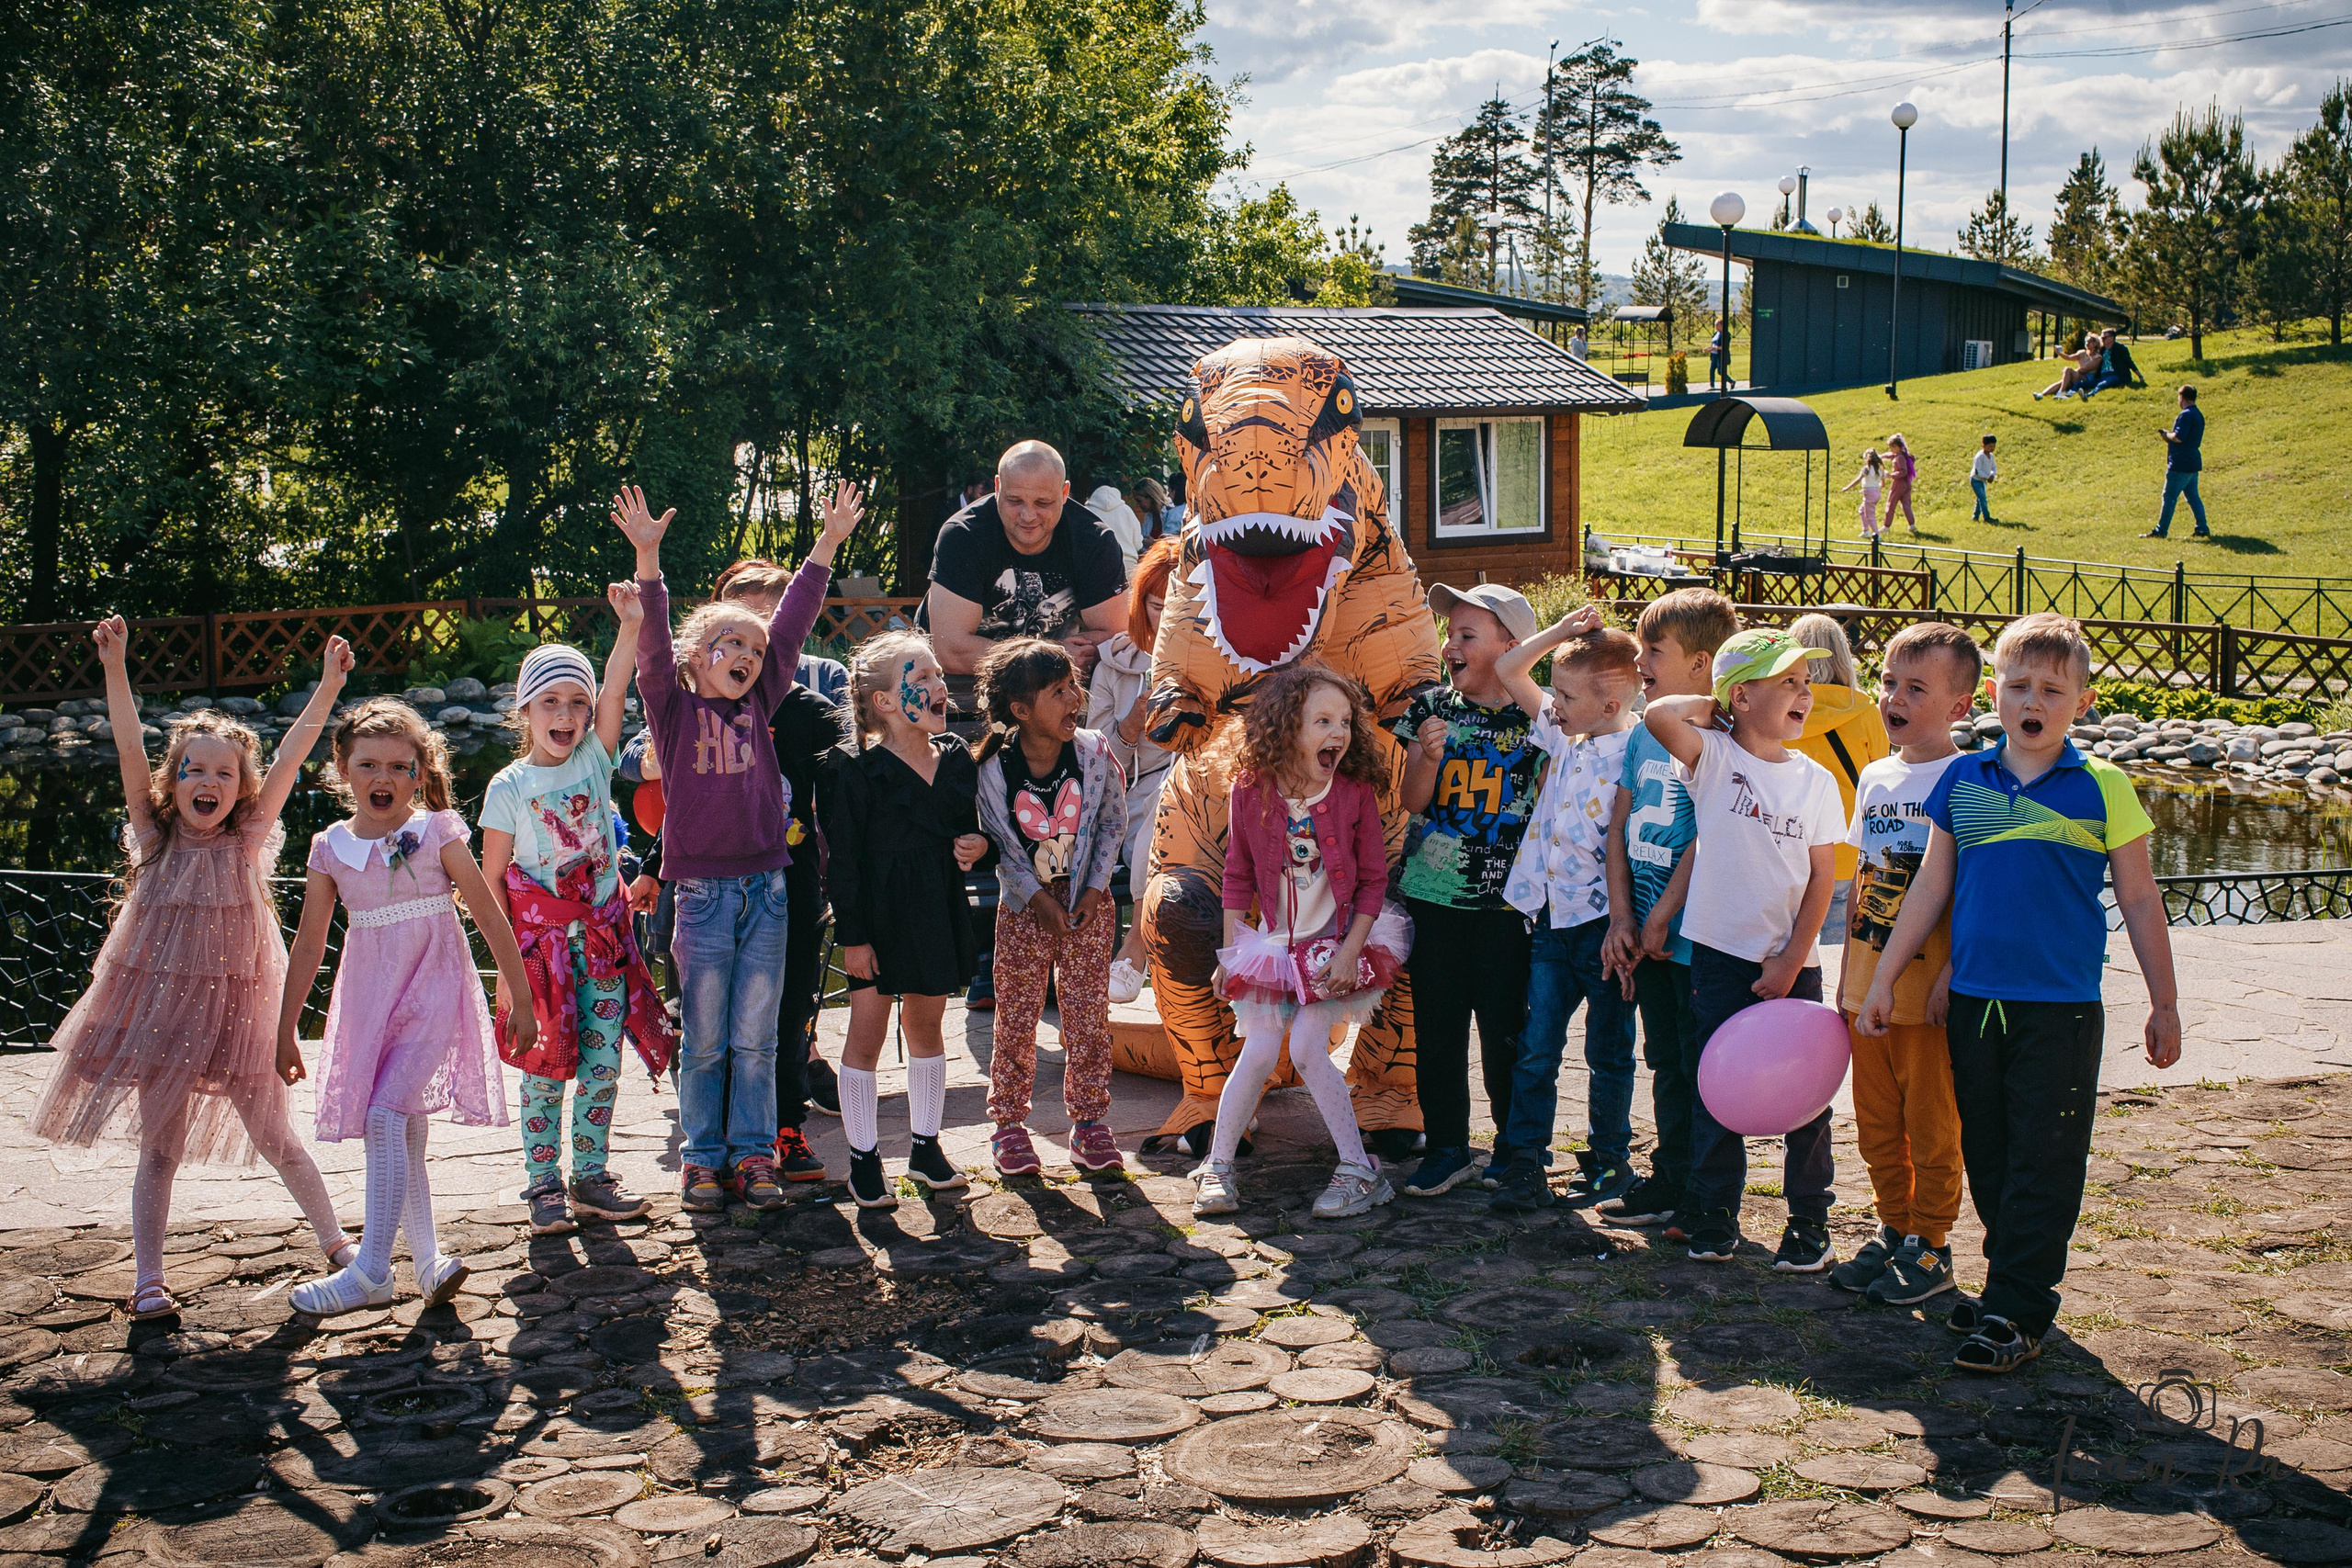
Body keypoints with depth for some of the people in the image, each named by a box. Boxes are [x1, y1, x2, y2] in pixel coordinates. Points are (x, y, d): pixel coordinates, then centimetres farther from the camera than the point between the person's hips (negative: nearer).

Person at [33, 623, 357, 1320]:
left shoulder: (247, 841, -1)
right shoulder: (155, 838, -1)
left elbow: (291, 756, -8)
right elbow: (129, 750, -11)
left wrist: (329, 685, -14)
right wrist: (115, 669, -20)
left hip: (236, 1008, 0)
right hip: (159, 1005, 0)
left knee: (274, 1137, 7)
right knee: (159, 1149, 4)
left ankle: (335, 1241, 21)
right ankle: (148, 1279, 11)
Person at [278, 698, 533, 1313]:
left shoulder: (437, 835, -5)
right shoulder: (330, 849, 5)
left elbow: (491, 918, -1)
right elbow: (308, 945, 11)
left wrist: (522, 1003, 0)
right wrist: (286, 1030, 13)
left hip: (433, 991, -4)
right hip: (368, 1000, 4)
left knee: (386, 1115, -17)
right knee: (402, 1130, 5)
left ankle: (370, 1270, -13)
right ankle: (427, 1258, 15)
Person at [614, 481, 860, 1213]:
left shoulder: (759, 706, 8)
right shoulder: (675, 708, 0)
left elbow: (792, 627, 6)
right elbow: (655, 641, -13)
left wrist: (827, 544, 3)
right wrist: (647, 558, -25)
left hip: (767, 889, 3)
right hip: (704, 890, -3)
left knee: (756, 1038, 7)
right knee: (705, 1039, 5)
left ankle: (753, 1153, 16)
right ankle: (702, 1158, 15)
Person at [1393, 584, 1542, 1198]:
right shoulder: (1431, 707, 4)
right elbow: (1412, 800, 2)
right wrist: (1429, 756, -16)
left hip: (1506, 899, -3)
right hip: (1435, 891, 3)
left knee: (1506, 1026, 3)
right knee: (1437, 1024, 7)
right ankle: (1446, 1146, 18)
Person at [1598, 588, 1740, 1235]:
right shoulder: (1643, 734, 10)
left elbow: (1707, 837, -18)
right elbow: (1620, 825, 10)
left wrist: (1661, 918, -14)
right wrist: (1621, 916, 2)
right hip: (1647, 937, 8)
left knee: (1704, 1073, 2)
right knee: (1666, 1065, 17)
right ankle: (1670, 1185, 29)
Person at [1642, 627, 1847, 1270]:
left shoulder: (1815, 780, 2)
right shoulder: (1714, 758, -5)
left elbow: (1822, 877, 2)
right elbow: (1658, 716, -24)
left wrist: (1791, 960, -5)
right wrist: (1713, 708, -6)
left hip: (1792, 962, 2)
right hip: (1722, 953, -2)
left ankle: (1809, 1219, 17)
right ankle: (1715, 1215, 19)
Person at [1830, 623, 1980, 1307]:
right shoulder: (1875, 777, 10)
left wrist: (1954, 974, -19)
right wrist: (1846, 973, 14)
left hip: (1928, 989, -6)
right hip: (1868, 986, 6)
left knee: (1931, 1127, 4)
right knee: (1876, 1123, 14)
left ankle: (1930, 1247, 16)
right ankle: (1894, 1230, 29)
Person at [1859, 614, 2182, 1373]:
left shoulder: (2102, 789, -3)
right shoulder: (1962, 781, 5)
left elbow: (2139, 901, 3)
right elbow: (1930, 887, 11)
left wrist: (2164, 1004, 5)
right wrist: (1882, 980, 11)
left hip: (2061, 1010, -3)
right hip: (1974, 1002, 4)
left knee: (2042, 1163, -1)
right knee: (1988, 1155, 11)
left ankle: (2016, 1313, 4)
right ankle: (2010, 1284, 25)